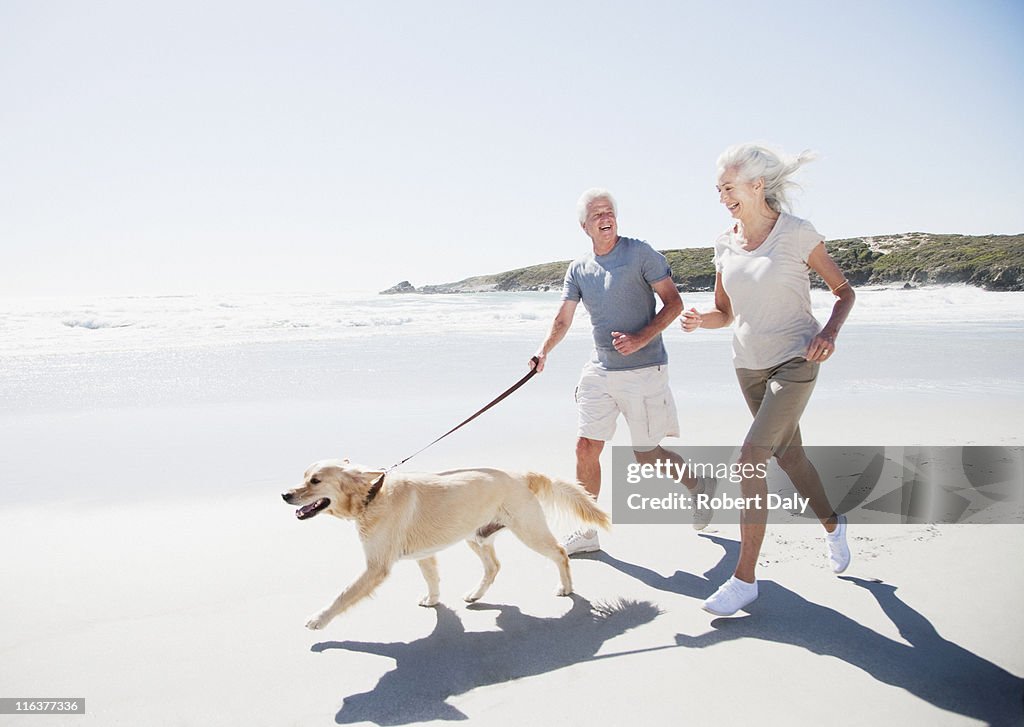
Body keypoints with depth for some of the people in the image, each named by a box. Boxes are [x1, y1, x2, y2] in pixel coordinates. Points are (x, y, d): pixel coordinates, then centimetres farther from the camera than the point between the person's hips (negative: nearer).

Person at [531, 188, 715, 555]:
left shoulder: (640, 253, -7)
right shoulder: (577, 269, 8)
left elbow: (674, 303, -8)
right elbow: (563, 319, 10)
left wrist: (641, 338, -21)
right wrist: (543, 351, -8)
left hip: (644, 370, -5)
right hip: (600, 370, 5)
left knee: (646, 454, 3)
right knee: (586, 448, 2)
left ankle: (699, 486, 32)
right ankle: (587, 532, 15)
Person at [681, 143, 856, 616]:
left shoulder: (797, 234, -11)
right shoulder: (725, 244, 3)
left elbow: (844, 291, -2)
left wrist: (829, 331, -21)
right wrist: (698, 320, -12)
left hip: (795, 361, -6)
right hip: (749, 364, 6)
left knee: (751, 457, -17)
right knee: (788, 453, 18)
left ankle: (745, 577, -7)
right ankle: (832, 523, 47)